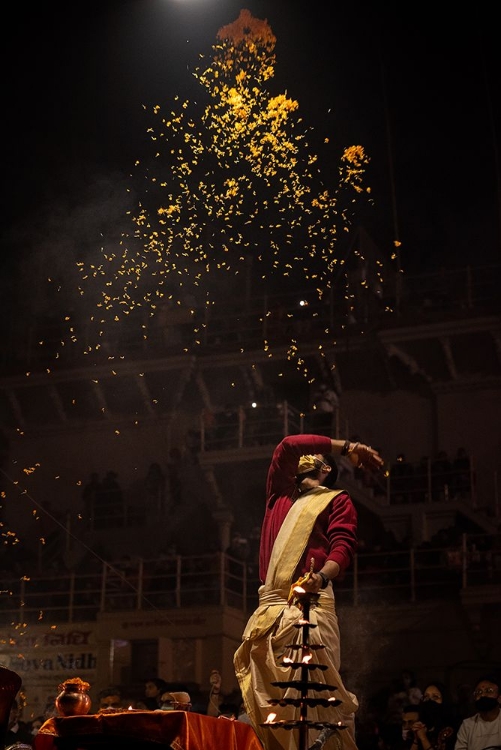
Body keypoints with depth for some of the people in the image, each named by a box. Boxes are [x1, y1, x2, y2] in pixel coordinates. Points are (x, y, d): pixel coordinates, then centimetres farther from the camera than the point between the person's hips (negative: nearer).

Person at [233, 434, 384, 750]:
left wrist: (322, 576, -25)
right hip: (271, 607, 5)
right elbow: (288, 445, 20)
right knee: (268, 701, -2)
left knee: (319, 695, -13)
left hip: (311, 605, -5)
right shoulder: (281, 495, 27)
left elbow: (343, 545, -3)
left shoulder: (337, 500, 13)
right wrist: (347, 447, 20)